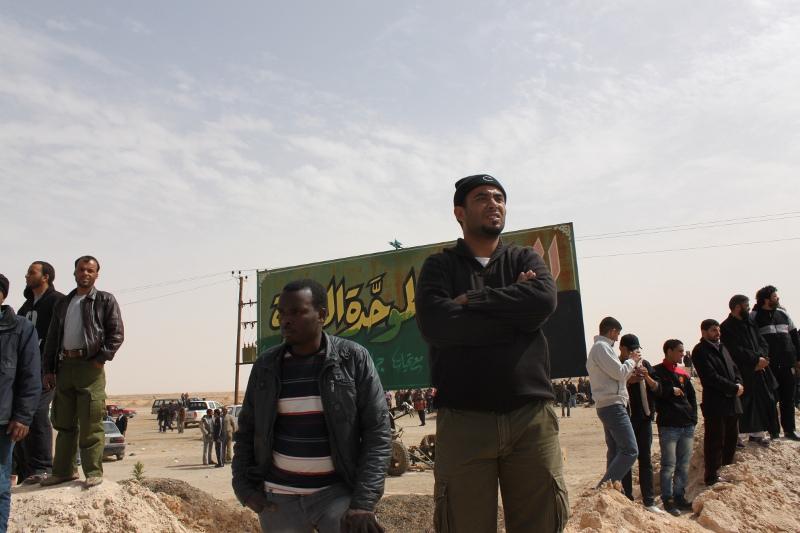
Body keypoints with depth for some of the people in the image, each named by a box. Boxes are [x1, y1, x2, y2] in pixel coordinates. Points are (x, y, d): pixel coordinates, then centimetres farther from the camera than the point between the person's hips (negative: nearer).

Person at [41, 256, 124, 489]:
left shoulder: (105, 300, 4)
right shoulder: (63, 303, 20)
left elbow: (117, 333, -2)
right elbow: (52, 338, 18)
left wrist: (102, 358, -12)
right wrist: (49, 369, 10)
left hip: (90, 365, -6)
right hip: (65, 365, 6)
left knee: (90, 423, -6)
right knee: (64, 422, 11)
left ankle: (93, 472, 0)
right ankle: (63, 470, 21)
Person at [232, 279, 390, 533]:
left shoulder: (354, 359, -6)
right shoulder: (266, 365, 3)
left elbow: (377, 433, -8)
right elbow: (245, 431, 11)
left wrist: (364, 502, -15)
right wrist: (244, 487, 0)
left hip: (338, 492, -3)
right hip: (278, 498, 3)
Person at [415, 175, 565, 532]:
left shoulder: (525, 259, 15)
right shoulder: (440, 266, 9)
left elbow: (544, 301, -8)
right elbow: (433, 323, -11)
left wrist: (473, 301, -6)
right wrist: (515, 310, -7)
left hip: (531, 416, 2)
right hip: (463, 419, -1)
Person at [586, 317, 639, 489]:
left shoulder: (598, 347, 22)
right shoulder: (601, 347, -10)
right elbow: (619, 372, -15)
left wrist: (631, 372, 15)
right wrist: (632, 361, 1)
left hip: (606, 406, 11)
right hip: (613, 405, -11)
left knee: (615, 452, 12)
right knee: (630, 450, -14)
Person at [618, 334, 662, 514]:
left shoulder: (644, 364, 11)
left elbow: (658, 389, 7)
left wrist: (647, 377, -11)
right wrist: (628, 381, -21)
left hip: (644, 418, 4)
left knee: (646, 460, 7)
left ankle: (649, 501, 12)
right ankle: (628, 500, 8)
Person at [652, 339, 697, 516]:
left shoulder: (683, 374, 15)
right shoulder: (657, 372, -2)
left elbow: (692, 397, 17)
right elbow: (655, 390, -18)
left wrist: (693, 417, 8)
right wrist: (672, 390, -12)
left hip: (687, 425, 6)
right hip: (668, 426, -6)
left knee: (684, 465, 10)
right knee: (669, 465, -3)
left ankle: (680, 497, 21)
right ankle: (668, 500, 5)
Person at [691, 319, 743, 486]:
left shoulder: (721, 347, 17)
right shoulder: (700, 351, -10)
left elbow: (734, 368, 16)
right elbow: (712, 378, -17)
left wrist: (738, 383, -4)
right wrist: (734, 388, -14)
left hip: (732, 402, 8)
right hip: (715, 403, -8)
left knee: (732, 437, 16)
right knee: (715, 440, -2)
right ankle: (711, 476, 6)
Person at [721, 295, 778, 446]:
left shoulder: (749, 324, 16)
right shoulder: (726, 327, -9)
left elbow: (763, 343, 9)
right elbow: (737, 351, -16)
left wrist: (761, 357, -10)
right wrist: (756, 360, -17)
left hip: (759, 371, 8)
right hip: (741, 373, -7)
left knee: (762, 402, 9)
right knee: (743, 404, -6)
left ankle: (758, 433, 20)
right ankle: (739, 435, 3)